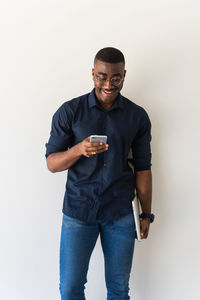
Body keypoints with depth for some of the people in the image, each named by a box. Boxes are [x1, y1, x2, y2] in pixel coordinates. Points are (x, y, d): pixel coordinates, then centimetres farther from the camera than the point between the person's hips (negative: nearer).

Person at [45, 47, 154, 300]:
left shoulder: (138, 116, 1)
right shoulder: (69, 112, -4)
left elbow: (142, 168, 6)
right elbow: (51, 163, -4)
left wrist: (146, 214, 7)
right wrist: (79, 150, -24)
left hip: (120, 213, 1)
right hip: (78, 209, -1)